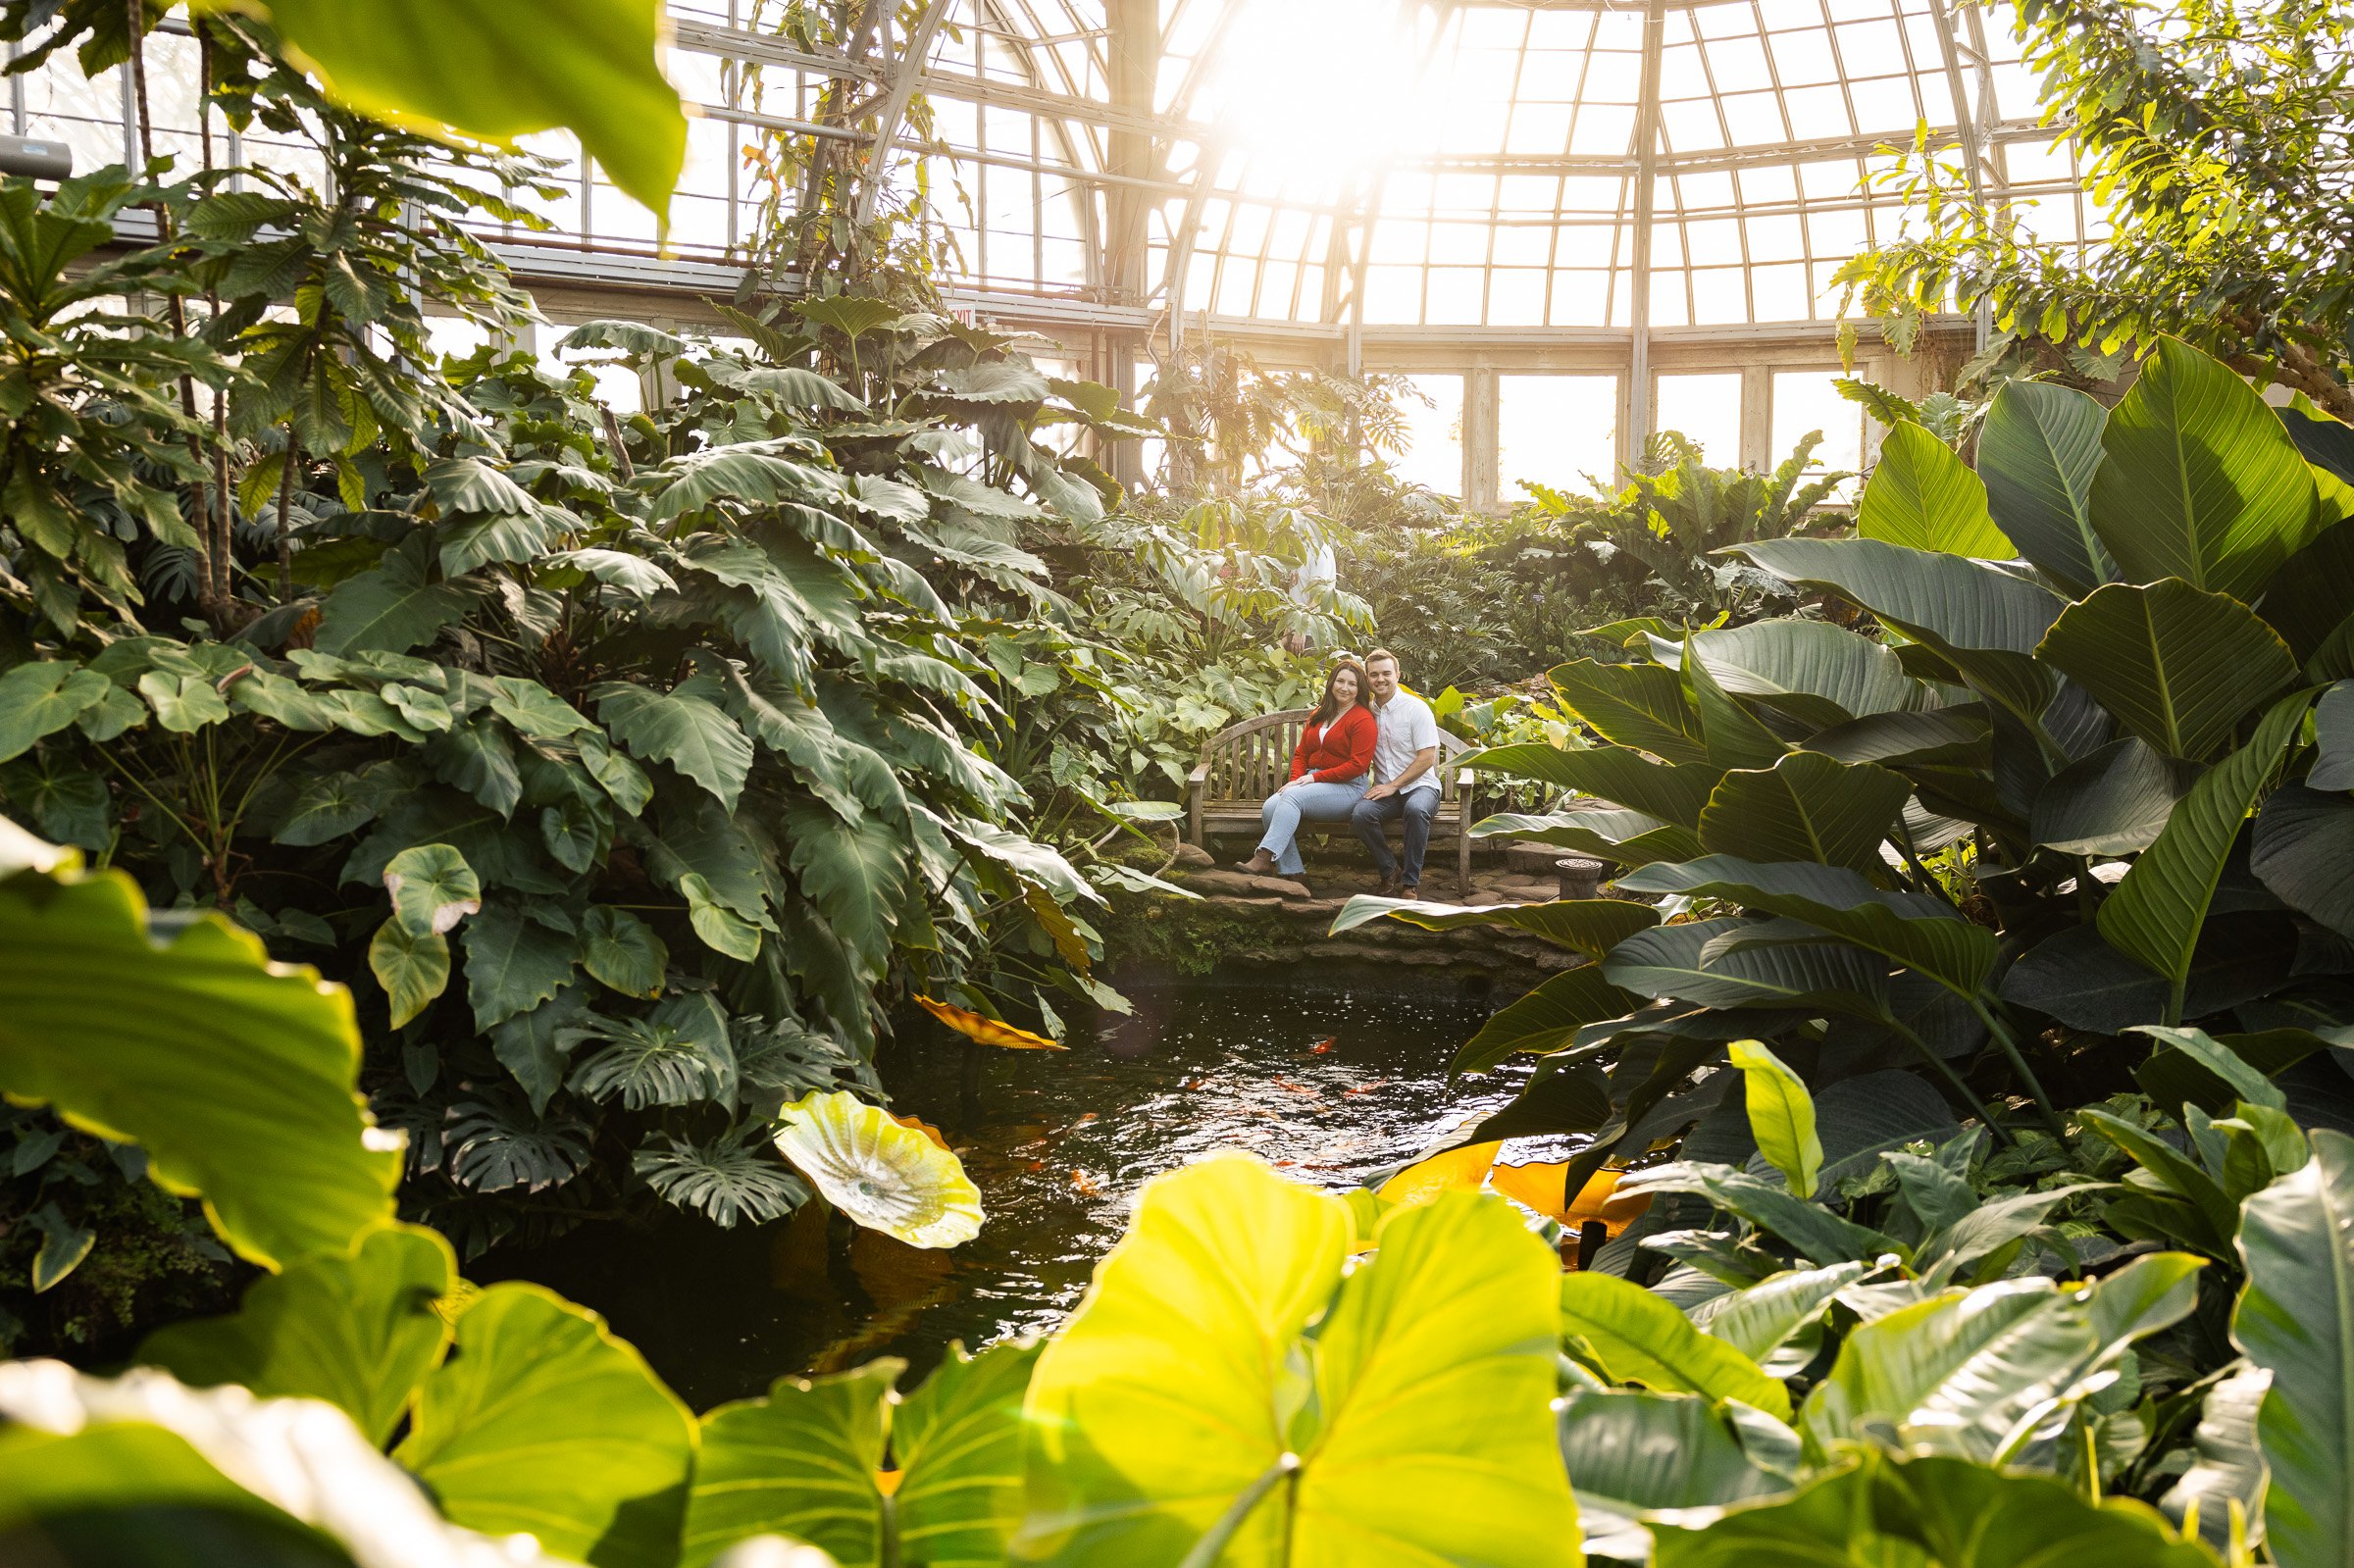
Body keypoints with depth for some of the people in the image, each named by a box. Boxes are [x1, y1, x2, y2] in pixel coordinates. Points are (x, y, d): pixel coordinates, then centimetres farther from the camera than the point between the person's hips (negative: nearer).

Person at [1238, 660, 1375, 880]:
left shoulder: (1363, 719, -5)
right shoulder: (1318, 715, 19)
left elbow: (1357, 765, -14)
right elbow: (1301, 753, 20)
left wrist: (1315, 777, -15)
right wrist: (1296, 779, -2)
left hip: (1347, 788, -7)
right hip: (1313, 783, 7)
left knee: (1292, 796, -31)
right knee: (1270, 807, -21)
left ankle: (1264, 858, -37)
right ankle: (1291, 871, -25)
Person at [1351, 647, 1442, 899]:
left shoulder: (1416, 708, -4)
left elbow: (1427, 758, -9)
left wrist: (1393, 786, -14)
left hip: (1420, 786, -3)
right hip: (1385, 790, 3)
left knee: (1416, 809, -39)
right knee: (1361, 813, -30)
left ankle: (1411, 881, -25)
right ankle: (1391, 872, -10)